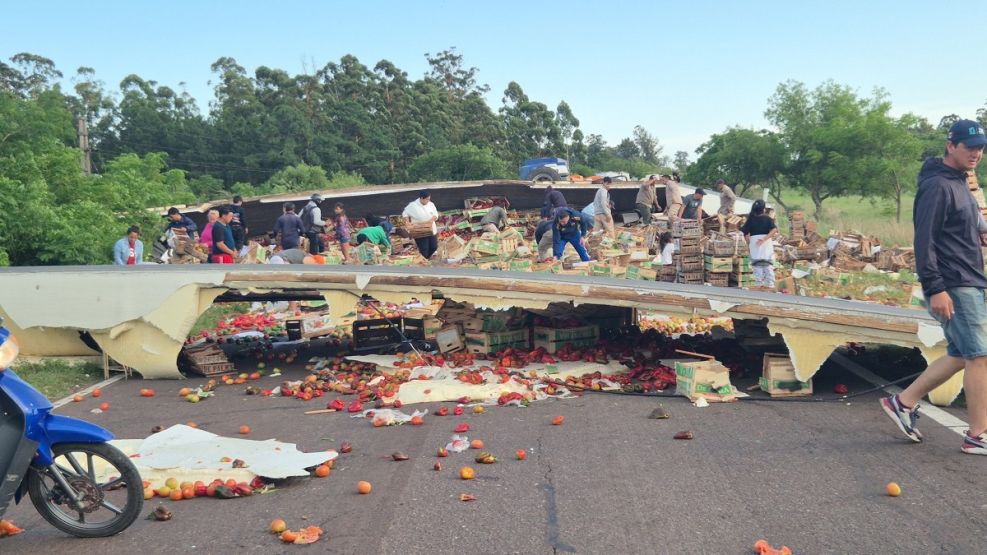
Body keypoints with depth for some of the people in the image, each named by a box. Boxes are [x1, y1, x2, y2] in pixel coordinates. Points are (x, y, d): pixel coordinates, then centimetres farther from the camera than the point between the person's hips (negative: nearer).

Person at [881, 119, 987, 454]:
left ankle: (904, 402, 18)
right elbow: (924, 241, -20)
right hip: (954, 288, -10)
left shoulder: (959, 184, 18)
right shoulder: (938, 186, -13)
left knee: (960, 356, 12)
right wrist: (935, 288, -24)